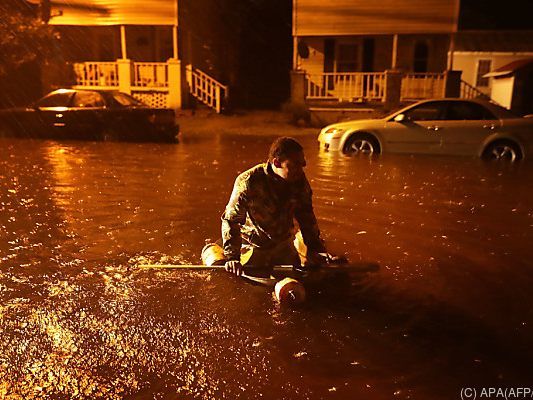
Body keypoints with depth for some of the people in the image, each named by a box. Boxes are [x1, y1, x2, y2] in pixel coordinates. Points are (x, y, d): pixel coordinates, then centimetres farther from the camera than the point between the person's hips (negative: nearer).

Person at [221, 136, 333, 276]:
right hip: (254, 247, -4)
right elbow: (230, 220, -24)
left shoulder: (299, 180, -12)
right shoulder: (248, 182, -27)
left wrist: (316, 249, -2)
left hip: (284, 245, 4)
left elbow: (306, 216, -1)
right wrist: (231, 257, -29)